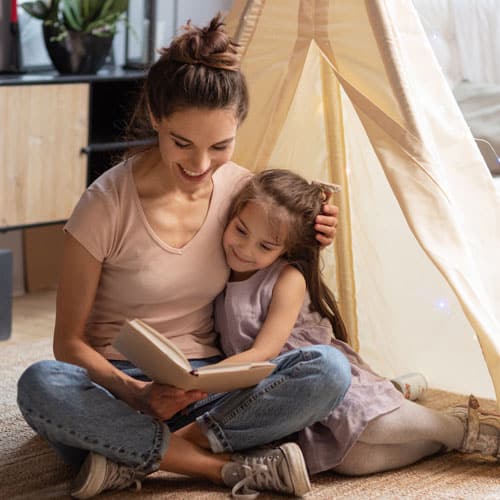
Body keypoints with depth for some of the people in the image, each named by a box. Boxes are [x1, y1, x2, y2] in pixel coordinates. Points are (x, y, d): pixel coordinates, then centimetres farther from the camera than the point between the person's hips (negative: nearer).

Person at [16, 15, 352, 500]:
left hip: (208, 385, 3)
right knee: (40, 386, -37)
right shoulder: (108, 204, -13)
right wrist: (136, 393, -26)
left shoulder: (241, 188, -1)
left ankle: (132, 458, -24)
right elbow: (69, 342, -8)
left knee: (329, 369, -24)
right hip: (118, 387, -3)